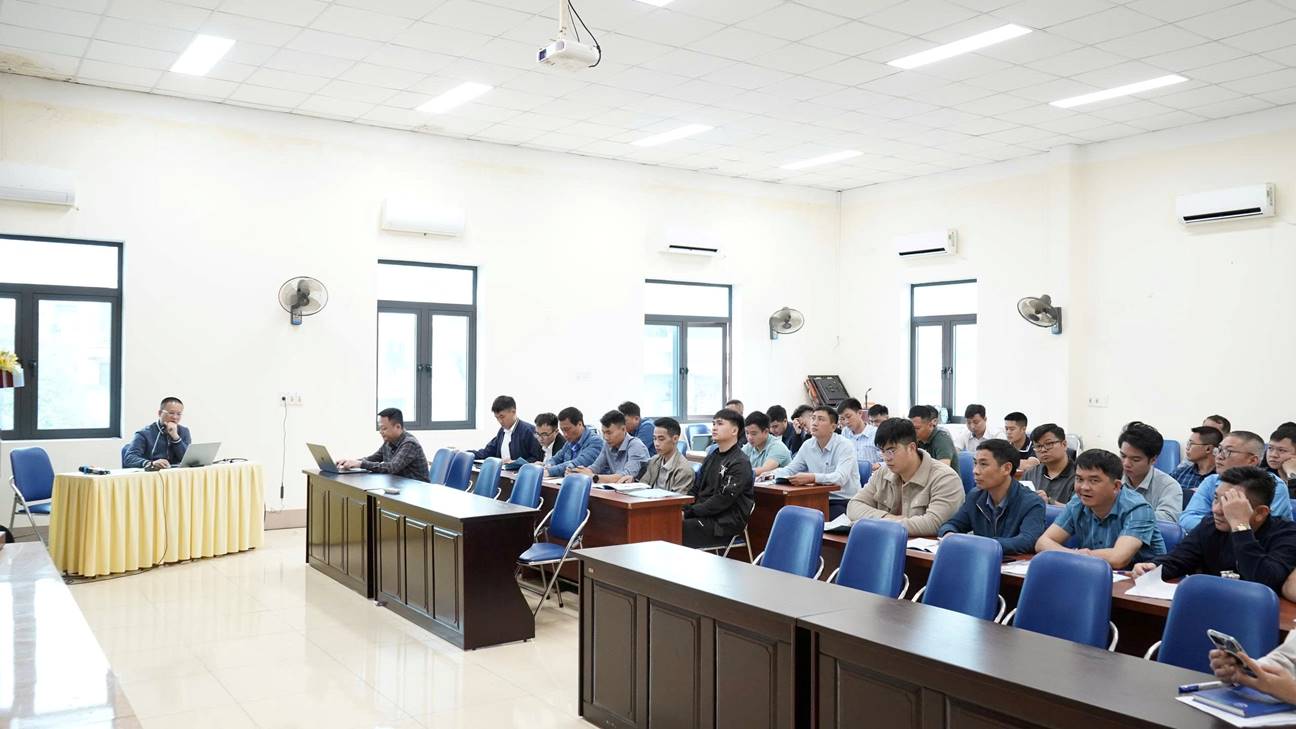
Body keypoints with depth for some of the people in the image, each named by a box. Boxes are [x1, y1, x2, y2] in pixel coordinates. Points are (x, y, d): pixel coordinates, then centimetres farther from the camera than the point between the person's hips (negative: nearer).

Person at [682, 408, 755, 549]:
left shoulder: (740, 463, -9)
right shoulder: (712, 457, 17)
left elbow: (722, 501, -16)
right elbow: (696, 489, 17)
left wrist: (689, 512, -16)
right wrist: (682, 509, -2)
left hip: (725, 523, -7)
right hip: (704, 515, 7)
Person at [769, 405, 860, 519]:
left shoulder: (844, 446, -11)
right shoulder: (807, 445, 7)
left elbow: (840, 477, -26)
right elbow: (791, 469, 15)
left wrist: (812, 477, -42)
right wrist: (773, 473, -8)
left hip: (844, 502, -5)